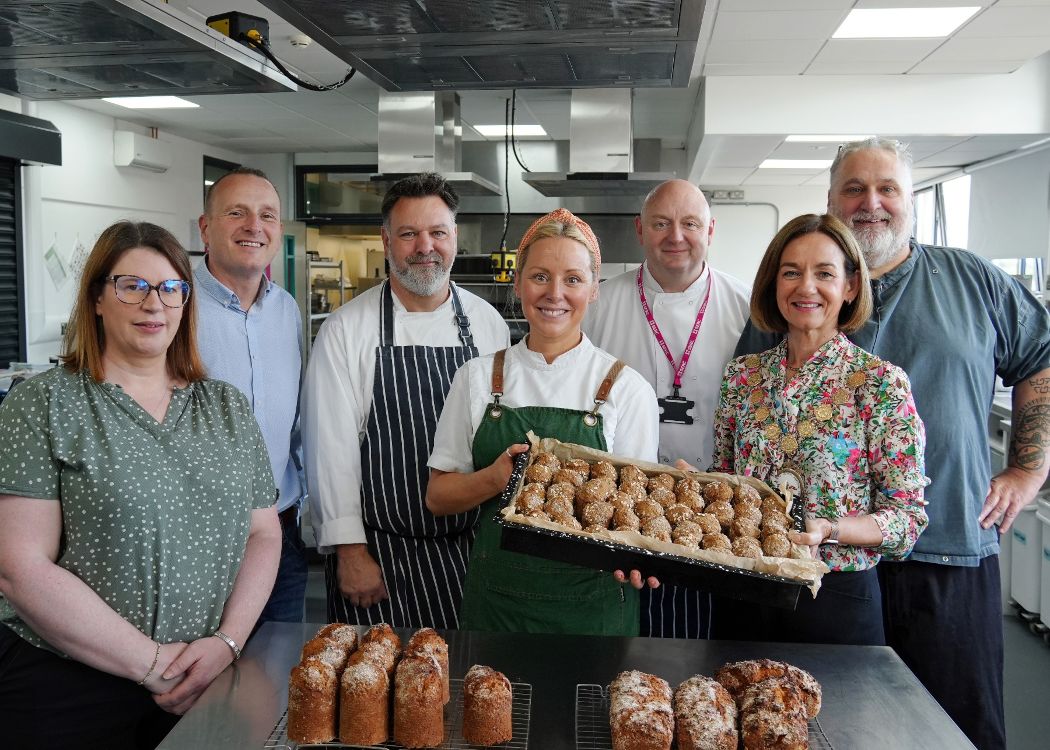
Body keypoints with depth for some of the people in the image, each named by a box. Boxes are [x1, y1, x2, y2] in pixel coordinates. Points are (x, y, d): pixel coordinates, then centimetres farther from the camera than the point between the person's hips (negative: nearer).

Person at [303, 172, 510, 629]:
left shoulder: (488, 323, 4)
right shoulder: (345, 329, -5)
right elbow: (331, 444, -7)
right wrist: (349, 549, -9)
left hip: (472, 550, 3)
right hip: (378, 555, -2)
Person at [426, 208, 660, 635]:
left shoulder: (626, 387, -3)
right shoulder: (477, 378, 2)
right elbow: (438, 496, 4)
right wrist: (496, 478, -16)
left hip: (591, 604, -1)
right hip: (497, 597, 2)